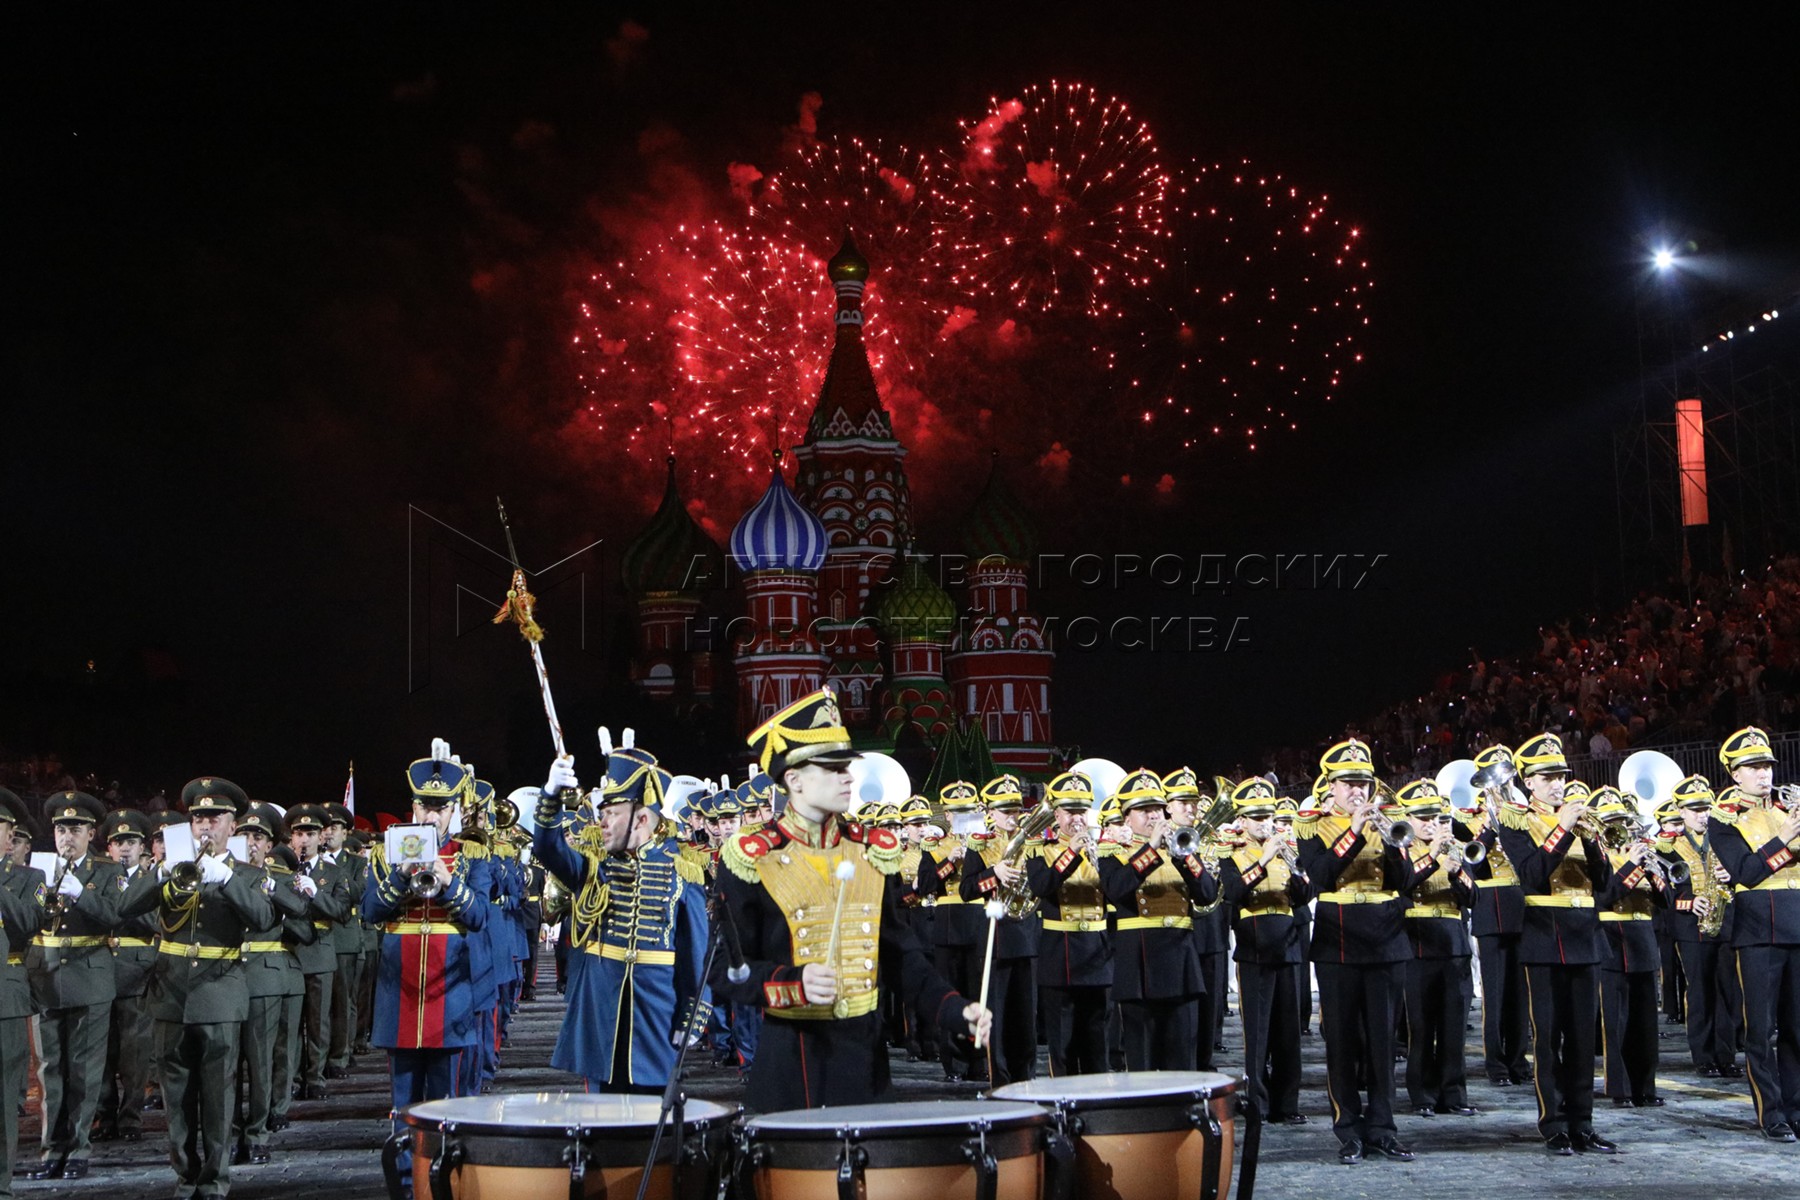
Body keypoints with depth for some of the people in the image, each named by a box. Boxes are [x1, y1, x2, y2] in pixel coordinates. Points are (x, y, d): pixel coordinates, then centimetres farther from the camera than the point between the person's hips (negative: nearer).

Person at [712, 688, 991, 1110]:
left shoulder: (874, 852, 8)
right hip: (790, 1061, -4)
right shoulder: (753, 861, -7)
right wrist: (794, 983, -24)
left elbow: (901, 955, 10)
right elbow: (726, 971, -7)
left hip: (864, 1052, 4)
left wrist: (953, 1010, -5)